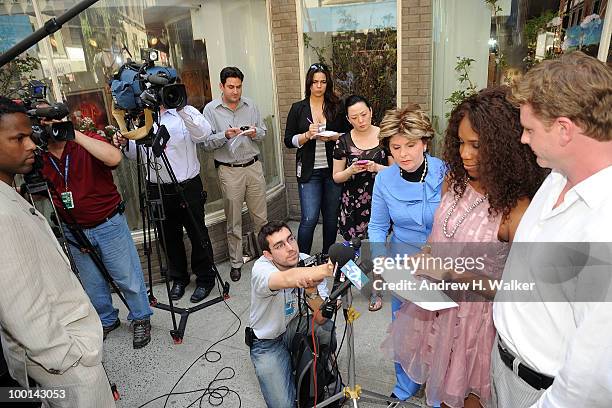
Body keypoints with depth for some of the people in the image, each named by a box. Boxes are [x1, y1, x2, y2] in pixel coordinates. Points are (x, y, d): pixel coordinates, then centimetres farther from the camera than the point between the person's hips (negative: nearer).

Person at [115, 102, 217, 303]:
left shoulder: (187, 112, -3)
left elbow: (202, 133, -24)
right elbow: (137, 153, 12)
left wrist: (182, 108, -32)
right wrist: (125, 144, -8)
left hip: (188, 187, -4)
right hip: (157, 190, 4)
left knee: (198, 234, 6)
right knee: (169, 237, 15)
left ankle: (205, 279, 24)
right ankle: (179, 278, 33)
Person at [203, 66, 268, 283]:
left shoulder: (250, 105, 6)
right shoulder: (211, 109, -2)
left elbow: (264, 132, 11)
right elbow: (206, 142, -6)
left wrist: (255, 133, -11)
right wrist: (225, 135, -22)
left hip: (254, 166, 3)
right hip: (229, 170, -2)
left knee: (261, 216, 11)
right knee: (234, 220, 8)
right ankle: (236, 263, 21)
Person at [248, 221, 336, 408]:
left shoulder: (308, 263, -19)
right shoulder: (261, 269, -30)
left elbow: (321, 319, -24)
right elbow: (288, 279, -56)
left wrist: (311, 291, -43)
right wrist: (328, 269, -71)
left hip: (295, 324, 4)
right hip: (268, 342, -4)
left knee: (327, 328, -24)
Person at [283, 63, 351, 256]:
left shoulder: (337, 107, 6)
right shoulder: (298, 108, 5)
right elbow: (289, 140, 3)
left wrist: (332, 137, -12)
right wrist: (307, 135, -14)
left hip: (333, 169, 2)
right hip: (309, 171, -1)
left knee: (331, 217, 10)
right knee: (309, 218, -7)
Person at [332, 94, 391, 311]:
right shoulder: (343, 141, 0)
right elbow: (337, 177, 4)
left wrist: (376, 167, -17)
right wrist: (351, 170, -15)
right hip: (352, 203, 1)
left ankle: (376, 290, 27)